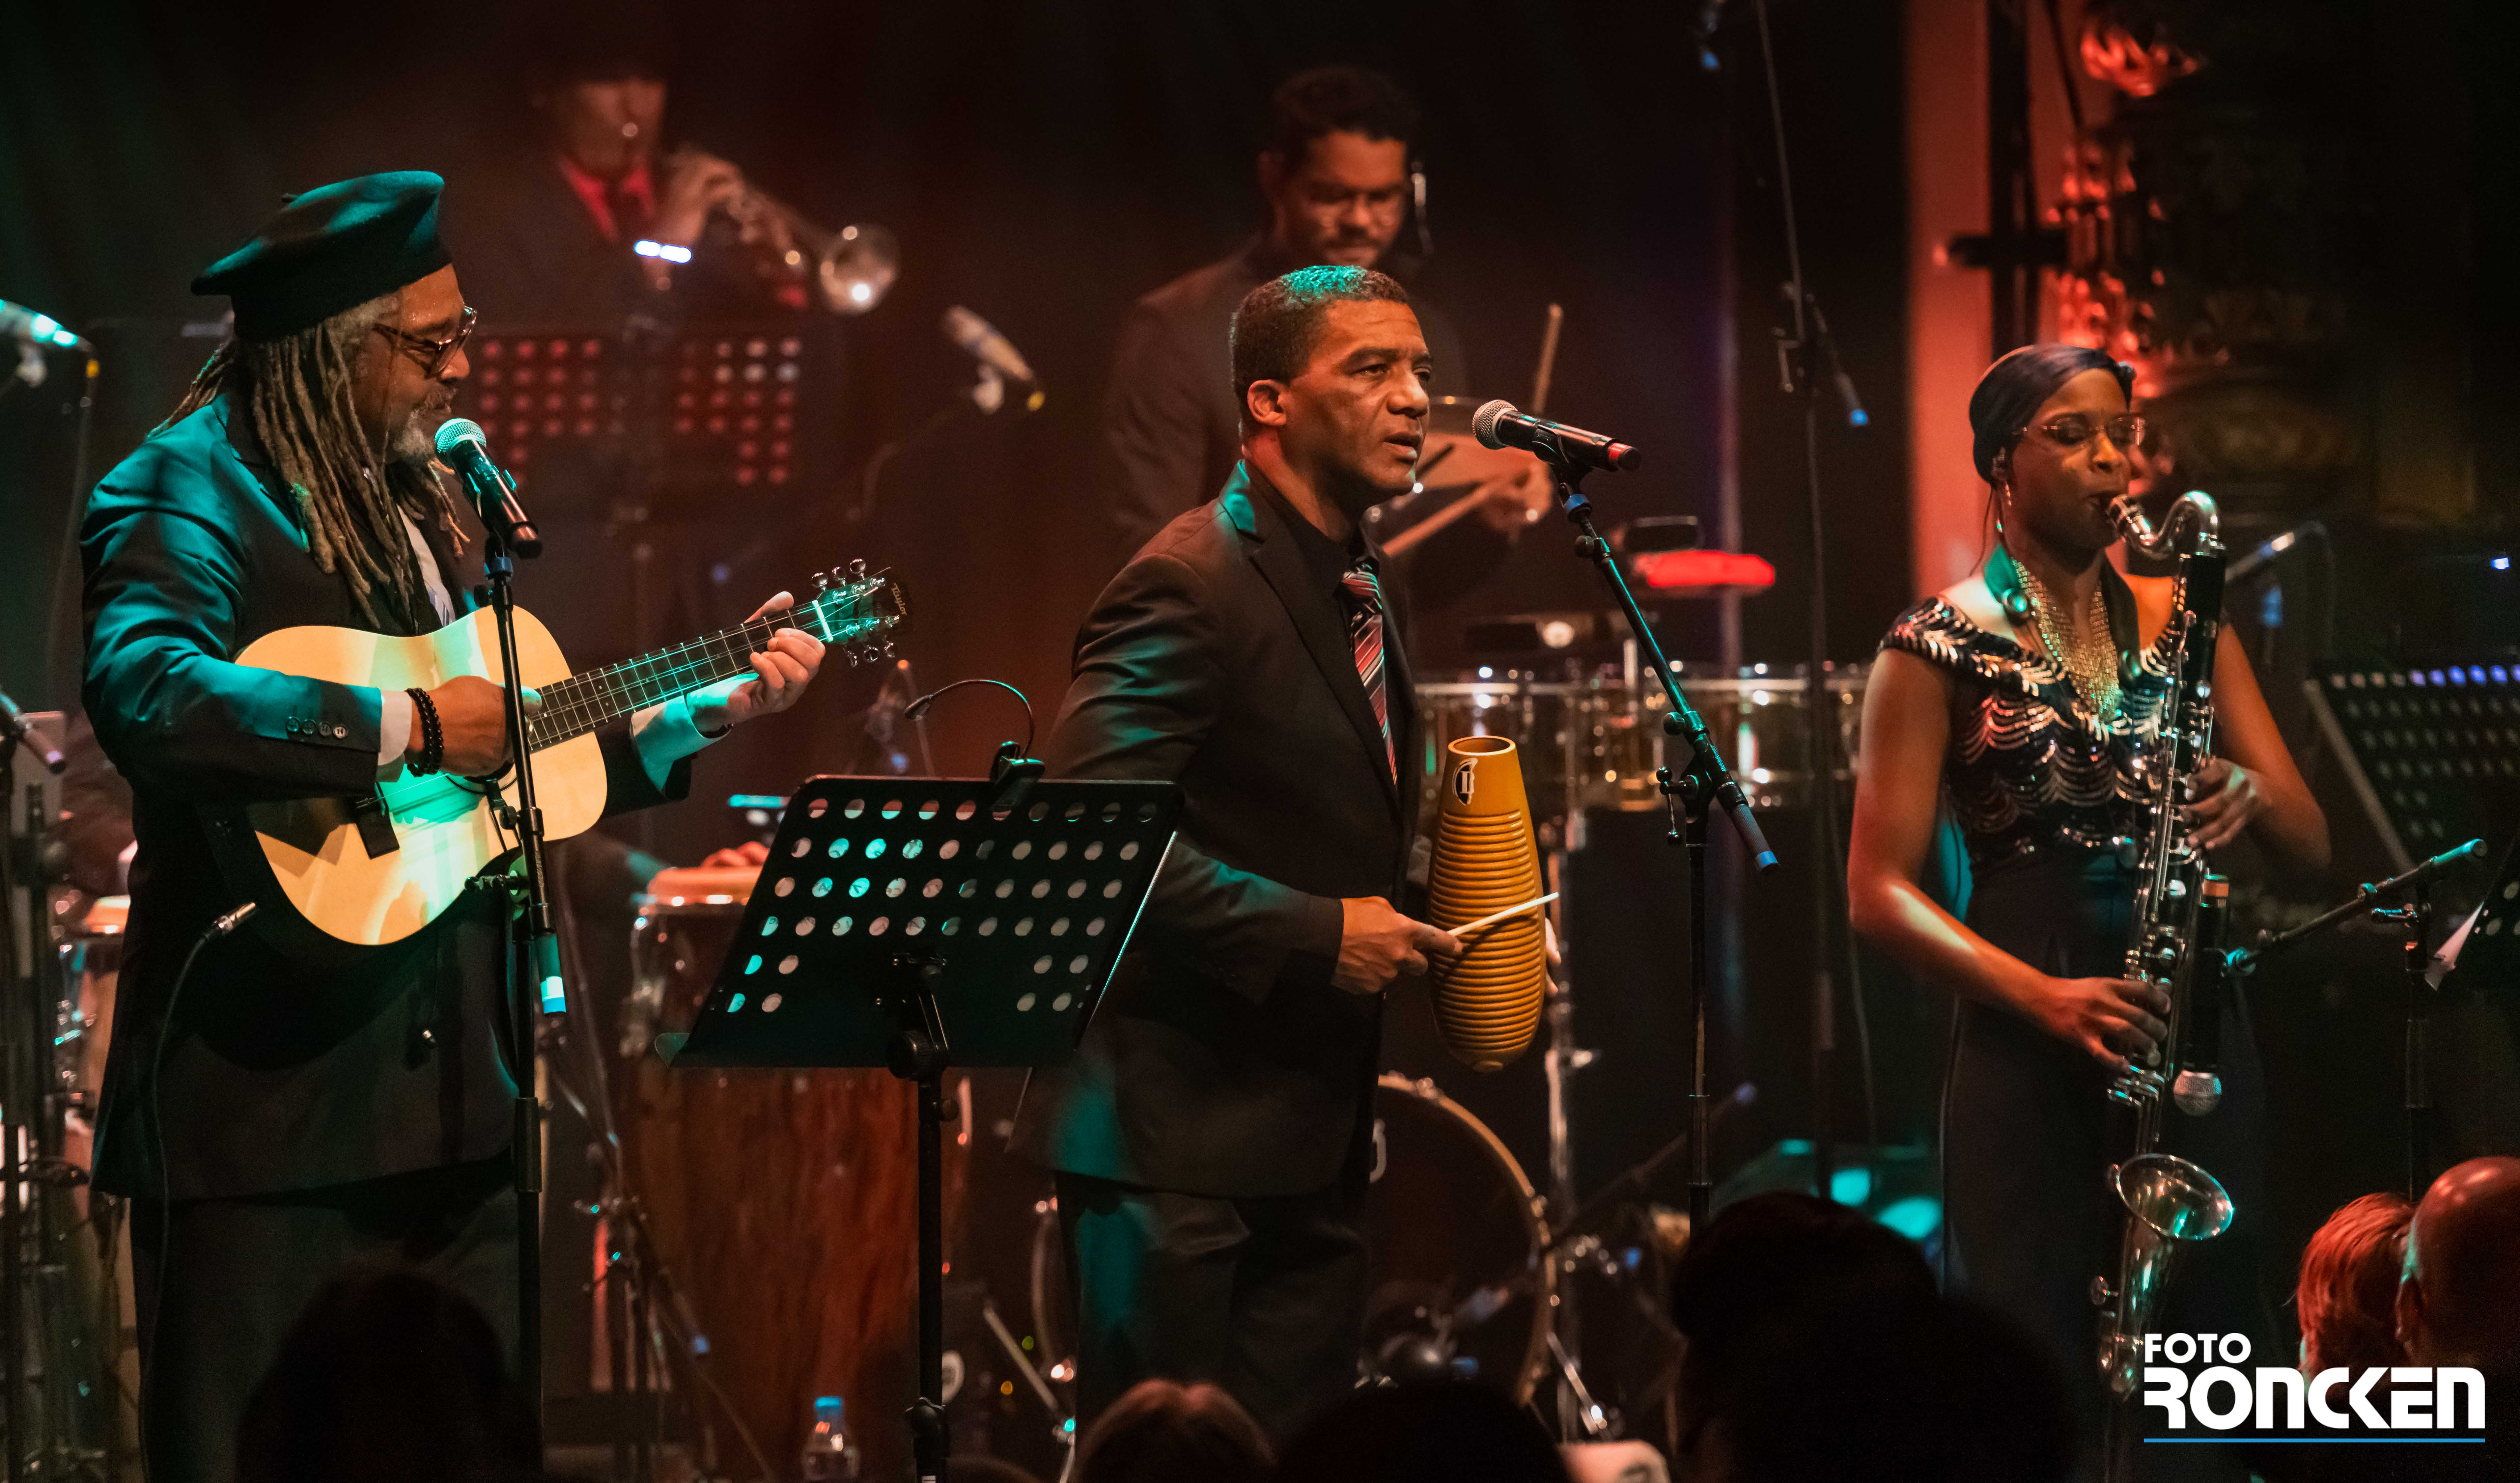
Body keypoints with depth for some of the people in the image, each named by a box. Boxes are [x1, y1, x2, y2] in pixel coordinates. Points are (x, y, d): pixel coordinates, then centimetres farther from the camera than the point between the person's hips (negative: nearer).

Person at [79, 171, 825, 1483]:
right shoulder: (188, 492, -11)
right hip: (269, 1091, -9)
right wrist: (407, 725, -26)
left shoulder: (411, 501, 18)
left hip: (445, 1086, 9)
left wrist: (707, 712, 21)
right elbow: (143, 695, -32)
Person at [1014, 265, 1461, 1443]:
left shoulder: (1358, 593, 16)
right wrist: (1312, 931, -23)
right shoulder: (1190, 587, -14)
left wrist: (1404, 922, 7)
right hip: (1178, 1137, -9)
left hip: (1309, 1141, 9)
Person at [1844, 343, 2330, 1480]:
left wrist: (2254, 796, -14)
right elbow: (1881, 888, -5)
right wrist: (2047, 998, -19)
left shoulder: (2179, 622, 13)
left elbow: (2310, 849, 10)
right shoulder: (1943, 649, 1)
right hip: (2029, 1060, -4)